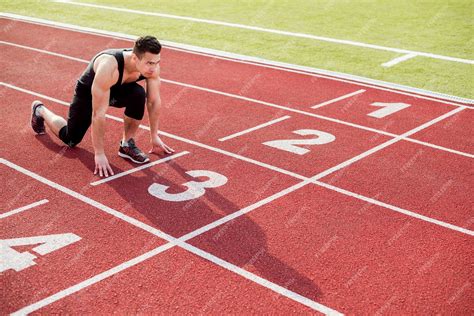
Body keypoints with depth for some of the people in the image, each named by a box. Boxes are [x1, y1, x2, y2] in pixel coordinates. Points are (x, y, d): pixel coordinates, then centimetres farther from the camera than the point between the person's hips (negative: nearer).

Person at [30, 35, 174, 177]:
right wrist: (99, 153, -34)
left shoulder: (151, 65, -28)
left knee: (139, 95, -29)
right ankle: (40, 110, 36)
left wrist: (154, 136, -7)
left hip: (117, 89, 4)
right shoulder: (109, 68, -44)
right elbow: (98, 114, -39)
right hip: (88, 92, -4)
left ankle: (127, 144, -8)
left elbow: (154, 101, -13)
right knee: (71, 139, 8)